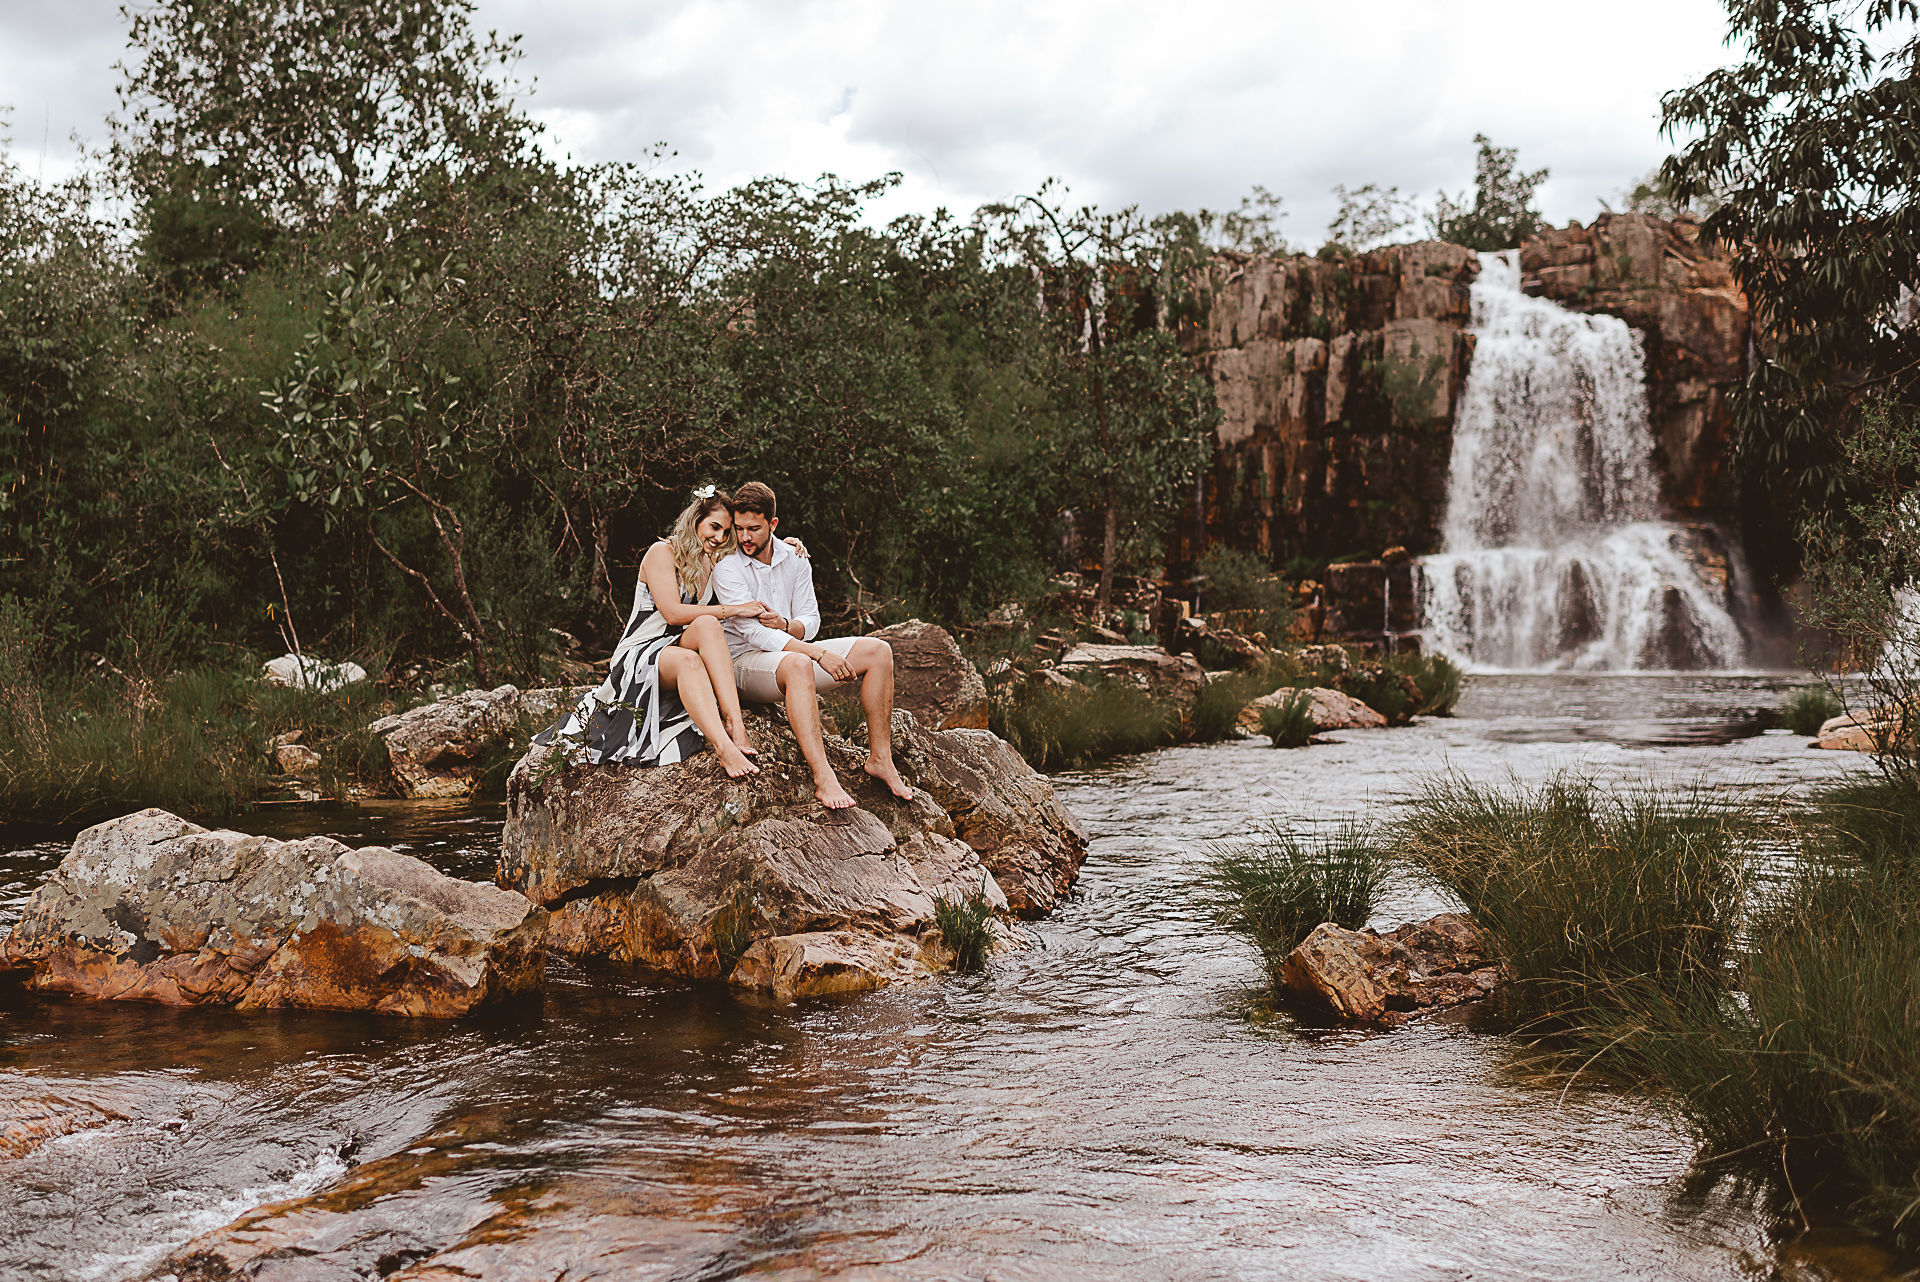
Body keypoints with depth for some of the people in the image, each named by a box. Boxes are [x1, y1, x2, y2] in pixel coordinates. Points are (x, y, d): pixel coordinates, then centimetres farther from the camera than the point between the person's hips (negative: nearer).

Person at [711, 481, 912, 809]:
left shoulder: (795, 560, 7)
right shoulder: (727, 567, -13)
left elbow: (810, 622, 7)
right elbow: (753, 633, -21)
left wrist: (785, 625, -19)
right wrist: (821, 654, -27)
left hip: (790, 649, 7)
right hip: (746, 660, -7)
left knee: (878, 651, -9)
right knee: (798, 665, -42)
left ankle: (880, 759, -8)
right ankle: (823, 778, -50)